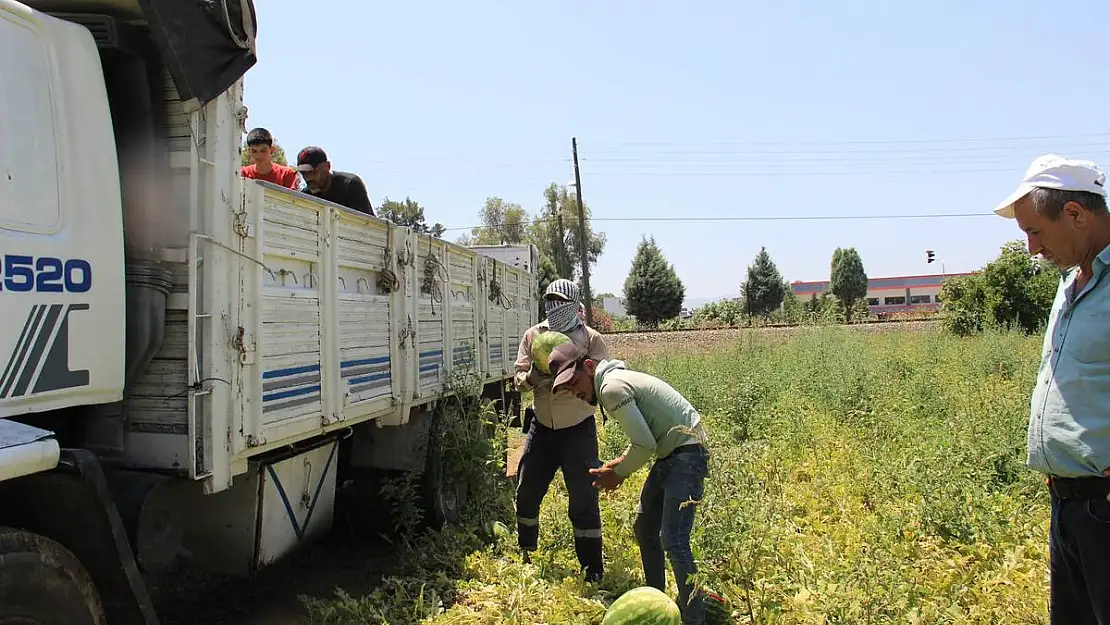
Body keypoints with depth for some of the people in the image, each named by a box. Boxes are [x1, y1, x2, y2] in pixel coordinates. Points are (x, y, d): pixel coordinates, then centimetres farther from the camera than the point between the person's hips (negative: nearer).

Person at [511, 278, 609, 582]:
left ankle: (593, 566, 15)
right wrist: (531, 377, -22)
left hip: (578, 429, -4)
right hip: (541, 426, 4)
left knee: (583, 499, -1)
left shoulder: (590, 338, -7)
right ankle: (525, 555, 36)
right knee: (526, 493, 13)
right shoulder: (533, 335, 3)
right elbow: (518, 377, 1)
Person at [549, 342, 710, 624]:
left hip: (685, 455, -11)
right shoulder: (617, 378, 13)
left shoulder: (612, 387, -18)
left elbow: (644, 444, -21)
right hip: (671, 454, 11)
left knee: (673, 540, -14)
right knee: (644, 528, 17)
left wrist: (619, 474, -6)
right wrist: (620, 464, 7)